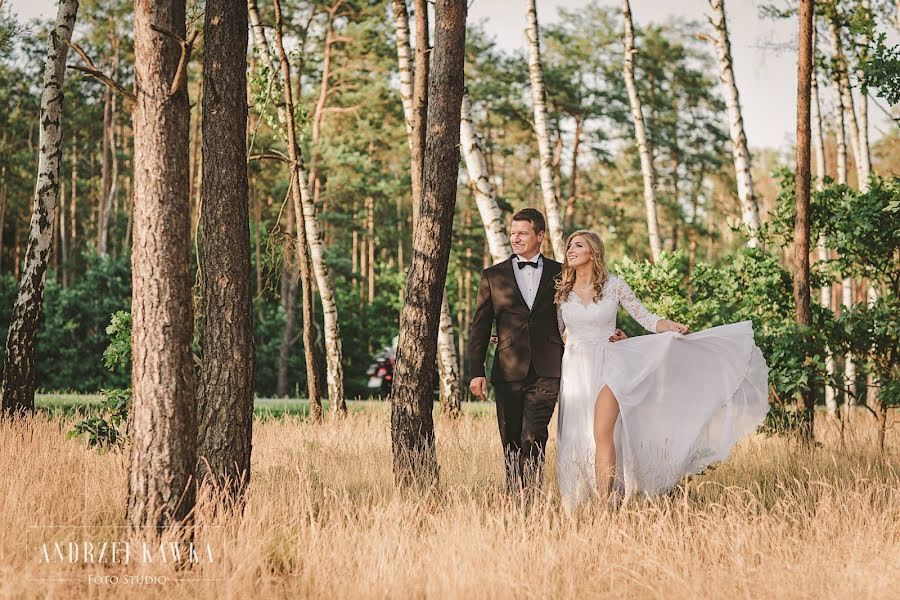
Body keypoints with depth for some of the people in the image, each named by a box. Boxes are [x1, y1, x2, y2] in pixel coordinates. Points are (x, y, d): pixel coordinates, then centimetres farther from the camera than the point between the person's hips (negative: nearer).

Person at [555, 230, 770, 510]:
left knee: (602, 434, -19)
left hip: (607, 368, -3)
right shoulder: (562, 290, 8)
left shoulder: (613, 285, 0)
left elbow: (645, 317, 0)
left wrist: (670, 326, -15)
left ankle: (606, 503, -17)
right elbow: (555, 331, 15)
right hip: (575, 371, 3)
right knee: (575, 442, 2)